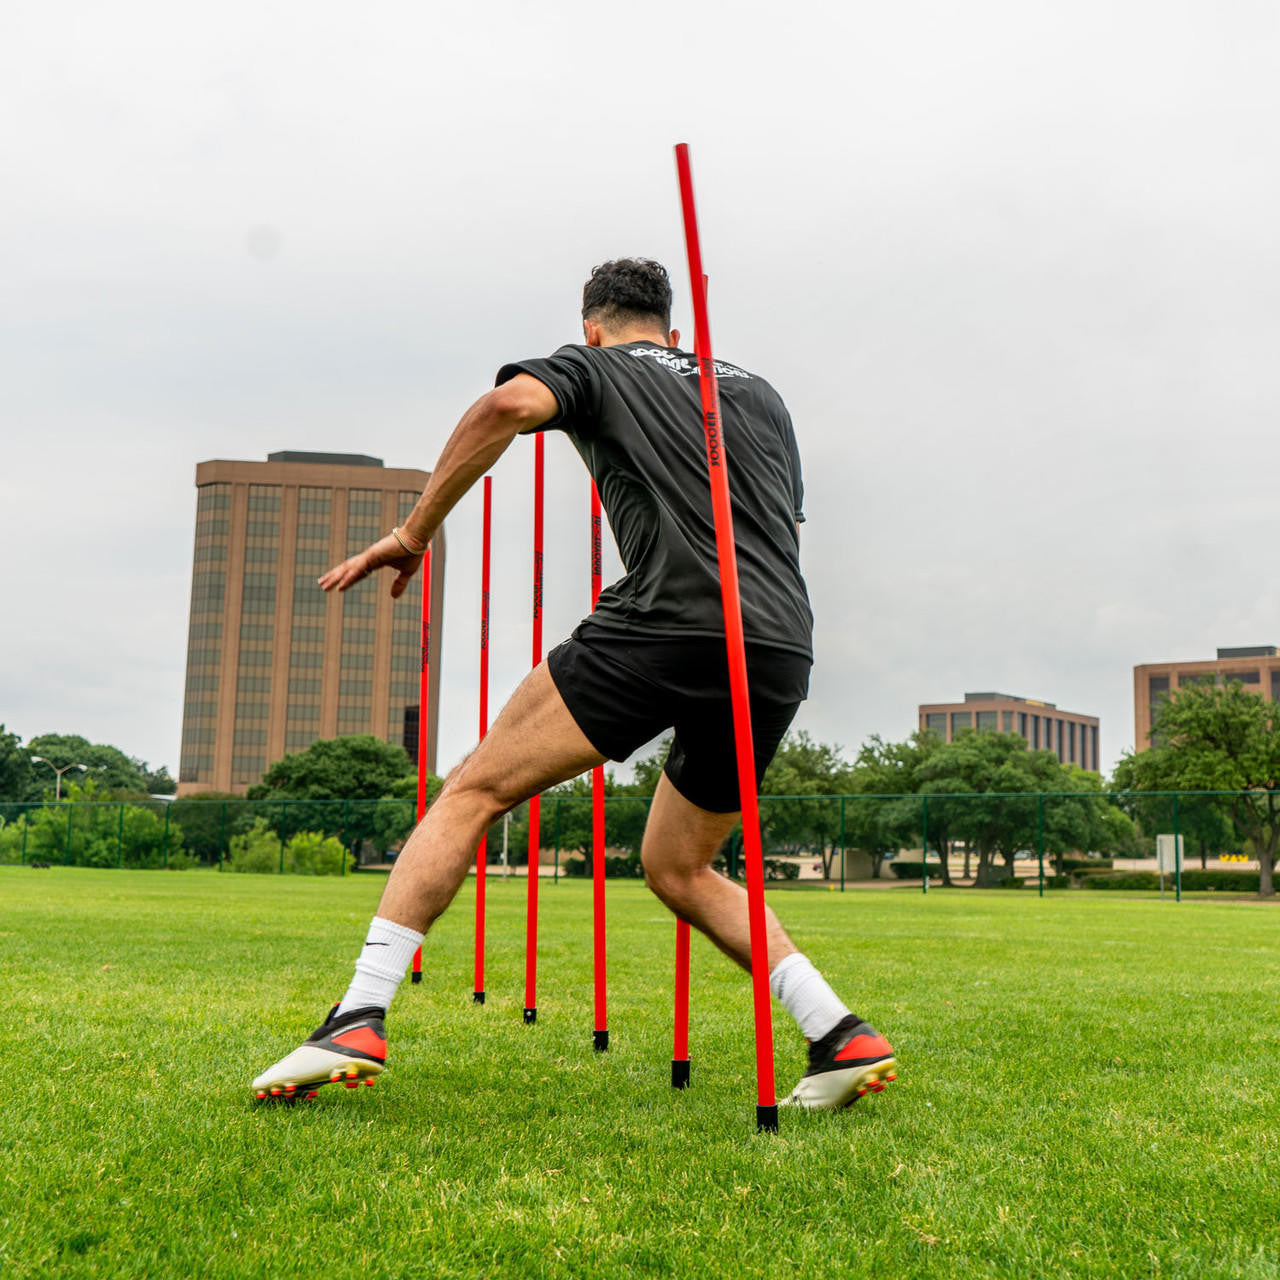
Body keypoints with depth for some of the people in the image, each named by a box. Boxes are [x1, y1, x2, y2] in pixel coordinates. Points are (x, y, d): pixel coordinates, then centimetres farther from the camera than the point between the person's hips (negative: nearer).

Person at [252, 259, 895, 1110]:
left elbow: (512, 403, -8)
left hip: (669, 624, -6)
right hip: (785, 651, 6)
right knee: (676, 869, 21)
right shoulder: (759, 391, 31)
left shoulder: (593, 367, 15)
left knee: (476, 790, 3)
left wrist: (415, 533, -3)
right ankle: (843, 1038, 13)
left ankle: (358, 1022, -7)